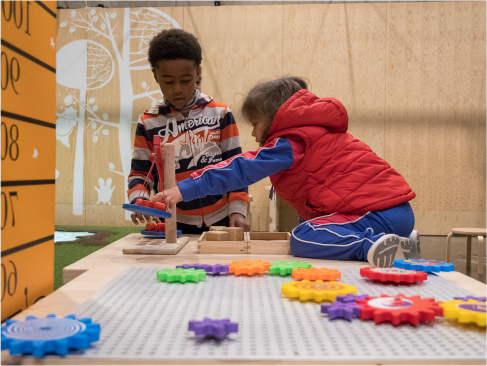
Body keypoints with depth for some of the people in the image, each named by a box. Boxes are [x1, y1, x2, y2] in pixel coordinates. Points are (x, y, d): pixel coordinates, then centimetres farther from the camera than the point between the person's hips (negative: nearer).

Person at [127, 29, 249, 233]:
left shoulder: (220, 114, 1)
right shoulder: (148, 123, 3)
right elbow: (140, 173, 5)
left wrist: (237, 210, -6)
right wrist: (139, 201, -15)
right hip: (172, 224, 0)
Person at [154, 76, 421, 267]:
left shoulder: (291, 143, -7)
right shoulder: (313, 133, 24)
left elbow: (241, 170, -13)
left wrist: (185, 189, -14)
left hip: (378, 211, -10)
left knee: (304, 239, -17)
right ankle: (399, 243, 10)